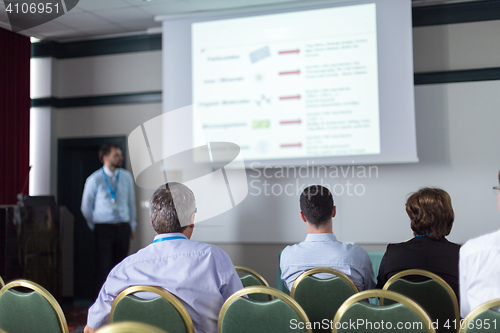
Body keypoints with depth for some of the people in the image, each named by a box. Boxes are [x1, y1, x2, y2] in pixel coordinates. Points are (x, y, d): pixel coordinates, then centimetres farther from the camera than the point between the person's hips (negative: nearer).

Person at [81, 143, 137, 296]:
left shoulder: (127, 177, 7)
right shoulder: (94, 179, -3)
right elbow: (86, 208, 6)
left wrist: (131, 226, 15)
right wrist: (95, 227, 10)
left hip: (123, 228, 3)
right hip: (104, 229, -3)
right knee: (103, 268, -6)